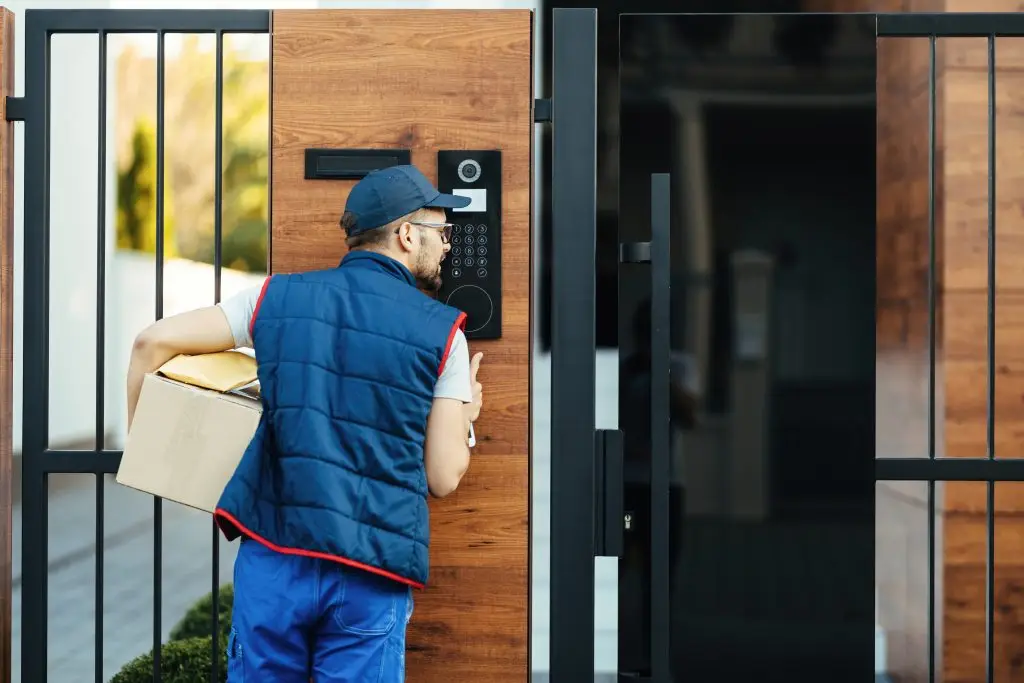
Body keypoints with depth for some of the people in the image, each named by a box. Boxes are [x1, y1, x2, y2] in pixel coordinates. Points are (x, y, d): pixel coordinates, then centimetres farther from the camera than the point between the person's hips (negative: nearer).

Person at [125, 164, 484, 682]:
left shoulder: (279, 296, 8)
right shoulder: (443, 333, 2)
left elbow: (154, 341, 6)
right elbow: (443, 478, 1)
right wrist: (464, 416, 21)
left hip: (272, 554, 2)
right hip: (370, 577, -2)